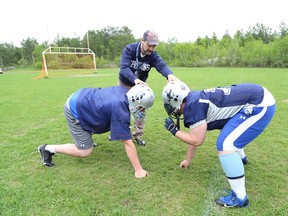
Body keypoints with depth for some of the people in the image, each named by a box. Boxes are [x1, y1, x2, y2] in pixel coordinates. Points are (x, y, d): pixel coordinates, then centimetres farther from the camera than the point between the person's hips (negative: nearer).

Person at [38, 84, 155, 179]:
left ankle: (86, 137, 40)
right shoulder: (120, 111, -32)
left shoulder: (126, 91, -10)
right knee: (85, 152, -2)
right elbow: (128, 143, -29)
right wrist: (138, 170, -22)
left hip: (82, 97, 9)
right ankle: (48, 149, 10)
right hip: (74, 111, -9)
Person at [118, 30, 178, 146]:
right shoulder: (129, 49, -26)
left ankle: (138, 135, 18)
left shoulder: (153, 55, -19)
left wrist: (169, 74, -60)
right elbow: (124, 67, -39)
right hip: (124, 83, -1)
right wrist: (135, 79, -58)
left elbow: (162, 65, -36)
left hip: (141, 85, 2)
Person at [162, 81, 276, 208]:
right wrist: (188, 160, 30)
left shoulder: (192, 106, -20)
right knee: (230, 132, 32)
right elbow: (193, 137, 19)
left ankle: (240, 197, 1)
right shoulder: (195, 101, 10)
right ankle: (240, 158, 60)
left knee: (225, 145, -14)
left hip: (259, 105, -10)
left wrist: (175, 131, -1)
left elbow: (196, 141, -16)